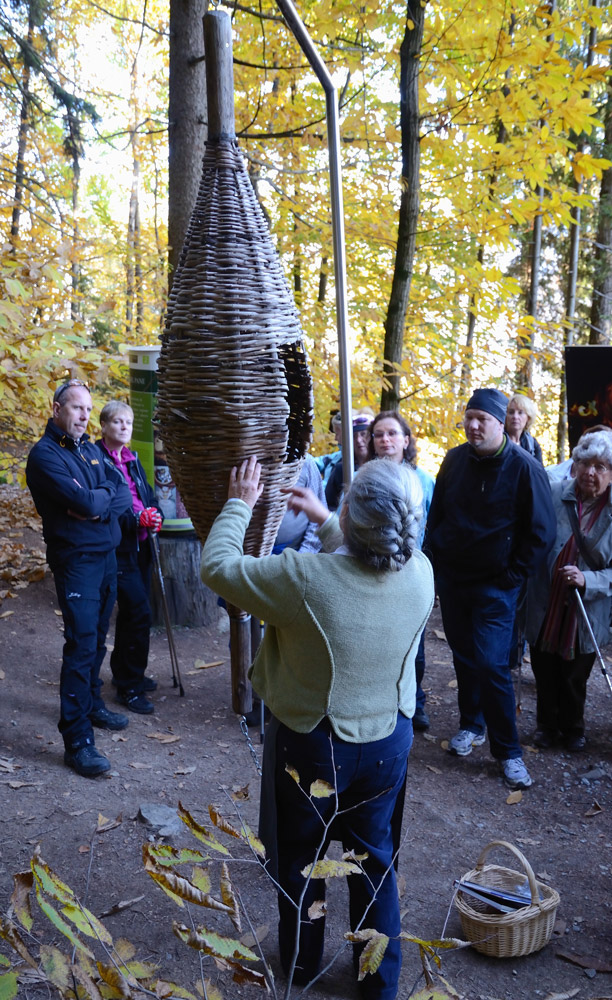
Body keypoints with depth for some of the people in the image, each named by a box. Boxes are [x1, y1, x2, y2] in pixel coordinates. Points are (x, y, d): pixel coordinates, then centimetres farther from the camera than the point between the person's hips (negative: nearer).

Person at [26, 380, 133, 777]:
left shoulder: (91, 449, 12)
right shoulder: (45, 454, -12)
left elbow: (124, 496, 3)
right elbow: (82, 501, -24)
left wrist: (95, 503, -15)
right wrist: (105, 495, -4)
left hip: (107, 554, 7)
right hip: (76, 560, -7)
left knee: (97, 638, 15)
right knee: (81, 644, -9)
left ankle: (92, 704, 32)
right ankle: (77, 741, -6)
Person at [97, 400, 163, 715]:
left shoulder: (132, 460, 14)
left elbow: (148, 496, 16)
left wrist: (154, 515, -5)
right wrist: (137, 520, -23)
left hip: (140, 546, 8)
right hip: (117, 548, -8)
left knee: (130, 612, 17)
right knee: (139, 612, -9)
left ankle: (124, 672, 33)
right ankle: (130, 687, 3)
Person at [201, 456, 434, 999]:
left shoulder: (305, 578, -34)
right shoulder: (420, 573, -19)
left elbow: (217, 566, -18)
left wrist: (240, 504, -4)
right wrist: (322, 518, 12)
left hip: (310, 747, -3)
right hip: (388, 744, 3)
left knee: (301, 860, 22)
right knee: (375, 860, 23)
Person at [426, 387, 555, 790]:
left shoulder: (524, 467, -12)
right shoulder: (456, 459, 2)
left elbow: (542, 532, -8)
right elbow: (436, 514, 15)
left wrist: (512, 576, -9)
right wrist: (435, 559, 7)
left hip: (494, 587, -5)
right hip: (452, 579, 5)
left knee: (492, 665, -9)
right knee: (464, 658, 14)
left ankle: (508, 750, 6)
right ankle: (471, 726, 34)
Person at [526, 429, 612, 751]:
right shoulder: (553, 495, -9)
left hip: (586, 615, 0)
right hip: (545, 609, 1)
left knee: (575, 679, 17)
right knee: (545, 675, 17)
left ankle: (573, 728, 42)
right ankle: (547, 725, 41)